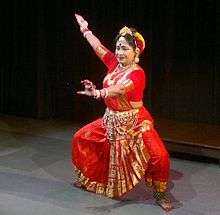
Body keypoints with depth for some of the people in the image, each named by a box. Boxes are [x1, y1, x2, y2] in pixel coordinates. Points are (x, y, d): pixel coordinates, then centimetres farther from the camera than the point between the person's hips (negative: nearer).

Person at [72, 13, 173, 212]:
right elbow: (98, 47, 11)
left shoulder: (138, 73, -21)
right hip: (112, 120, 7)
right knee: (81, 138, 12)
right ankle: (88, 178, 30)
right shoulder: (115, 64, -1)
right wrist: (85, 29, 20)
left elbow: (120, 89, -40)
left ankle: (160, 193, -1)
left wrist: (98, 93, -57)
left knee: (158, 155, -24)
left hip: (135, 122, -7)